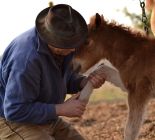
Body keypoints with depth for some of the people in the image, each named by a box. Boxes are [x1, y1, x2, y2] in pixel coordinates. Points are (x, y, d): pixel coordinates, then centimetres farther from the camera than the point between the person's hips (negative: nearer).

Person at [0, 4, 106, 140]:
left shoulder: (64, 39, -8)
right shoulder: (27, 57, -33)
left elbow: (66, 78, 10)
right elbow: (15, 110, -30)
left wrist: (85, 82, -12)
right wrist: (62, 109, -26)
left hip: (46, 118, 9)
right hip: (13, 120, -9)